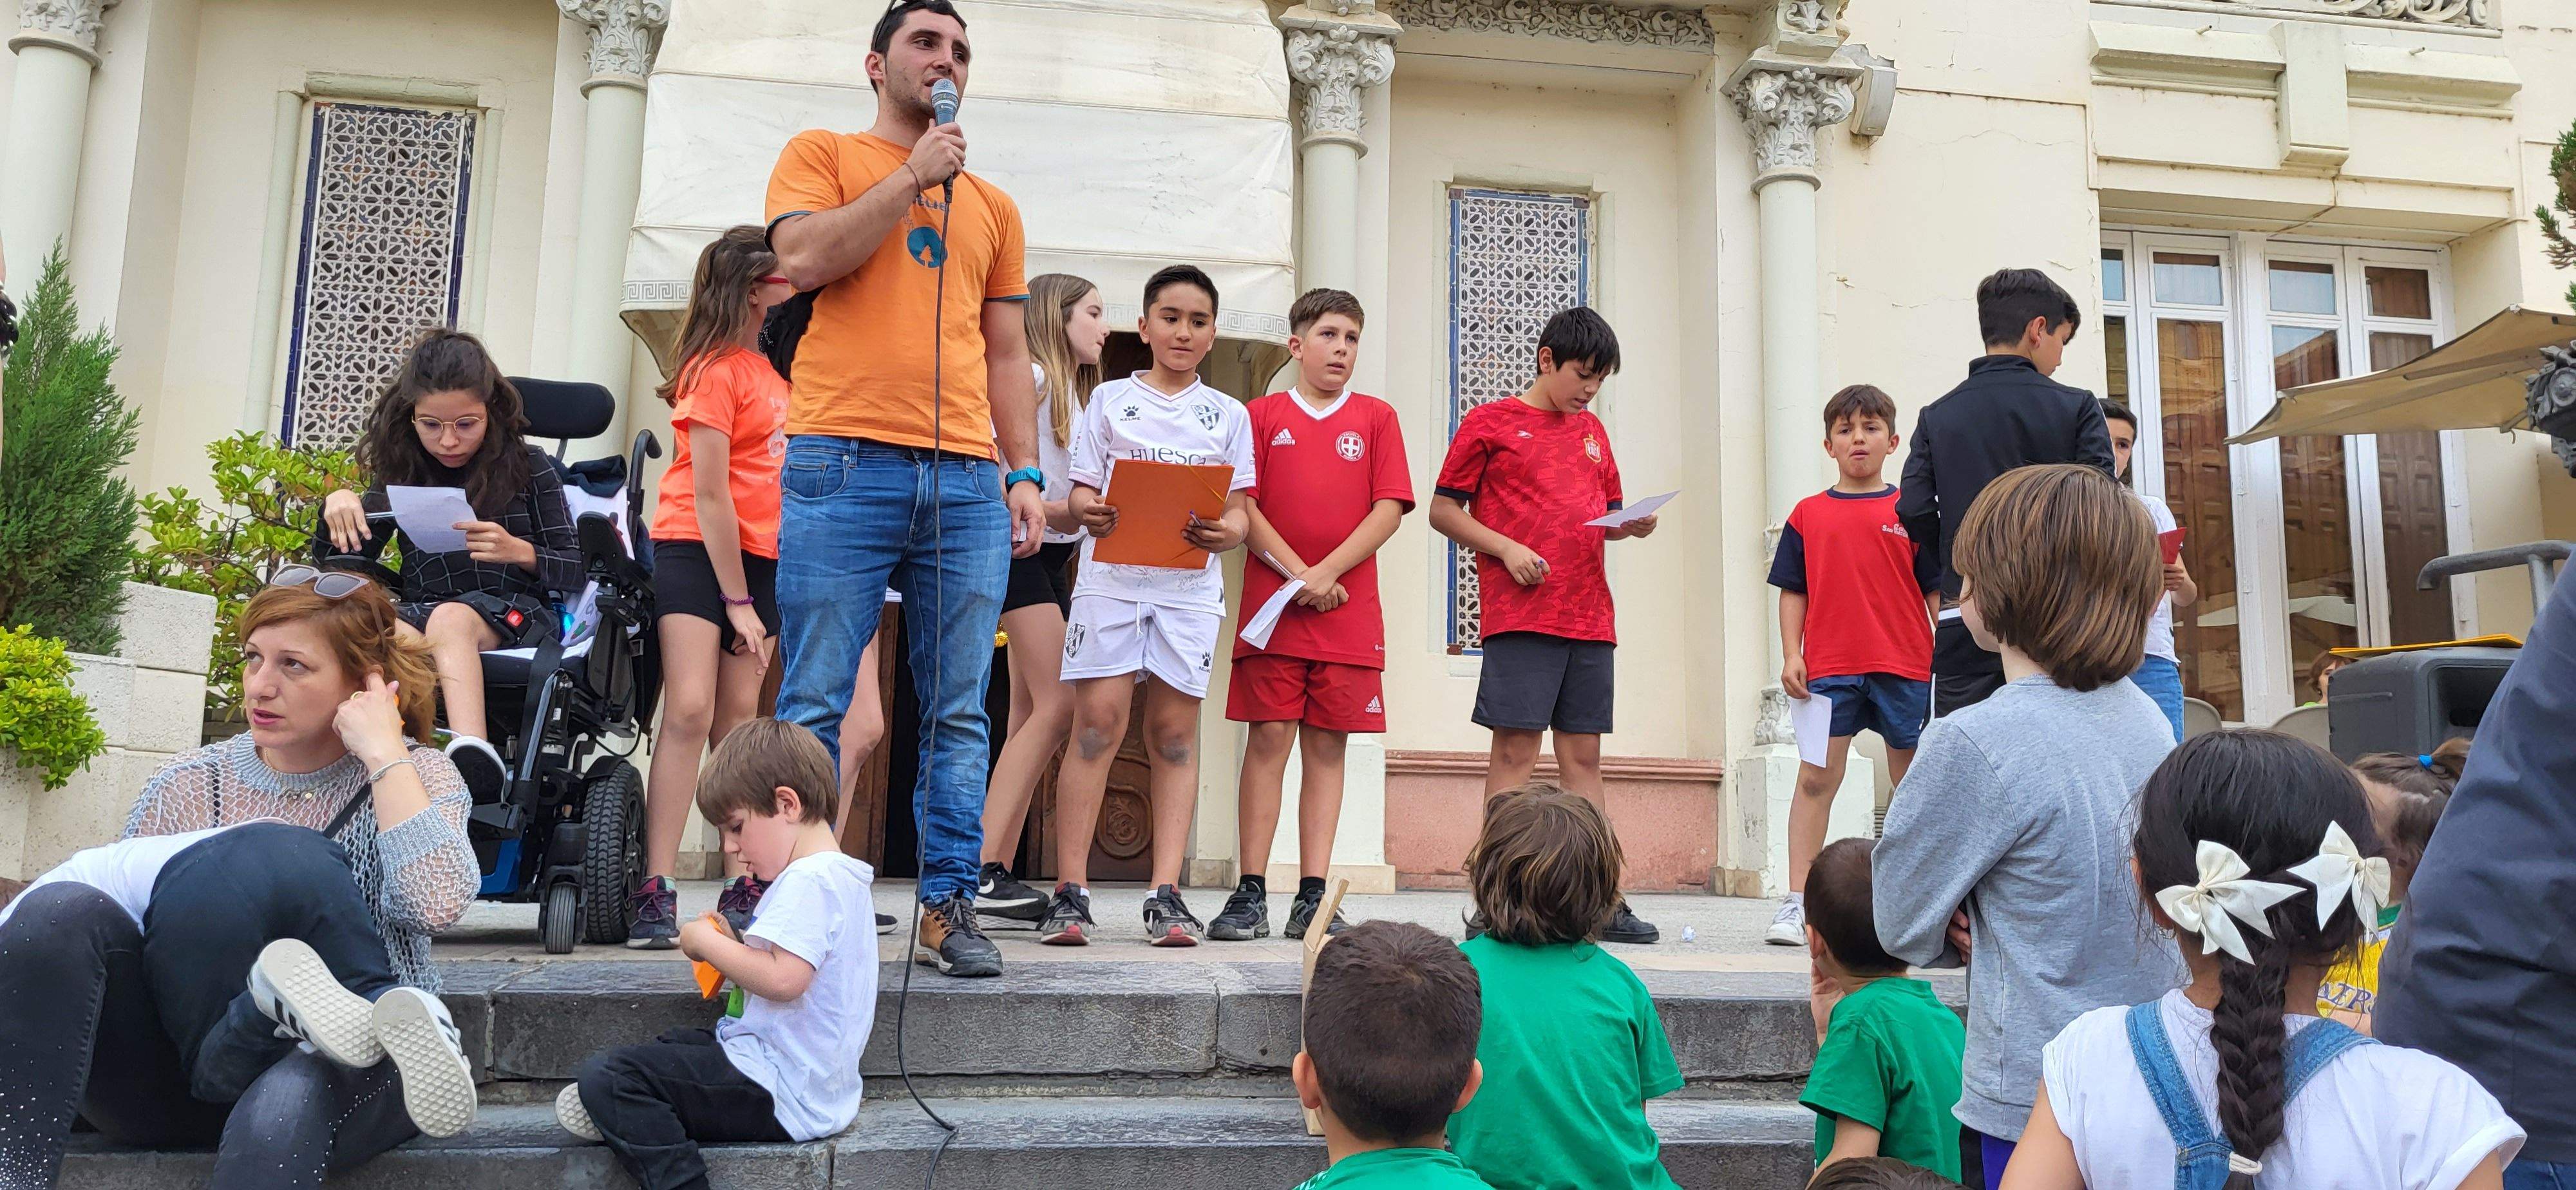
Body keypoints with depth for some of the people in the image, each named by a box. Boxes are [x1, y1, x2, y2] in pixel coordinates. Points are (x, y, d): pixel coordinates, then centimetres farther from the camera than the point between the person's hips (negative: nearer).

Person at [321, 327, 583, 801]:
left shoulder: (527, 466, 6)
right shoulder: (402, 471, 15)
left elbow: (577, 571, 5)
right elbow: (348, 558, 20)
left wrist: (520, 551, -16)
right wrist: (338, 504, -2)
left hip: (514, 610, -3)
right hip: (422, 608, 3)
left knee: (450, 619, -39)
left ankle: (472, 753, -62)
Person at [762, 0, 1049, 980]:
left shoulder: (992, 206, 24)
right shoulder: (822, 153, 14)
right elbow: (805, 256, -6)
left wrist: (1025, 473, 11)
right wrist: (913, 174, -2)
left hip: (968, 483, 4)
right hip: (844, 464, -3)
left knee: (958, 714, 1)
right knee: (814, 707, -4)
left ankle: (948, 907, 7)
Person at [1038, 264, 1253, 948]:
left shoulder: (1227, 415, 15)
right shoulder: (1110, 400, 13)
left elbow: (1239, 511, 11)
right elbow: (1080, 493, 7)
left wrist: (1226, 532, -13)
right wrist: (1089, 513, -16)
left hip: (1191, 584, 1)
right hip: (1112, 575, -1)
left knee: (1174, 732, -1)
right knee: (1097, 720, -10)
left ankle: (1167, 894, 0)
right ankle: (1070, 892, -7)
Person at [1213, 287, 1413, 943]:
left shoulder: (1376, 417, 11)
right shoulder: (1263, 415, 9)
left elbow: (1389, 509, 1)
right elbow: (1243, 507, 1)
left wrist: (1325, 575, -10)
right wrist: (1297, 574, -11)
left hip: (1349, 612, 1)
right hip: (1270, 607, -1)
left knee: (1328, 745, 2)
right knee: (1269, 738, -3)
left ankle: (1313, 896, 6)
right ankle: (1250, 894, 1)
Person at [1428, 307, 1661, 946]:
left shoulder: (1593, 432, 20)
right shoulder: (1489, 422, 3)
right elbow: (1443, 510, 1)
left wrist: (1633, 526, 3)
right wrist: (1506, 549, -12)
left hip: (1588, 618, 6)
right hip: (1519, 614, -5)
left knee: (1584, 753, 7)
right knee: (1515, 748, -7)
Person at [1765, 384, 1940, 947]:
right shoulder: (1809, 514, 7)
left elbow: (1937, 590, 6)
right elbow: (1793, 591, 9)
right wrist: (1791, 655, 0)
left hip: (1905, 667, 0)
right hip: (1829, 668, 0)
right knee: (1815, 778, -5)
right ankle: (1797, 904, -4)